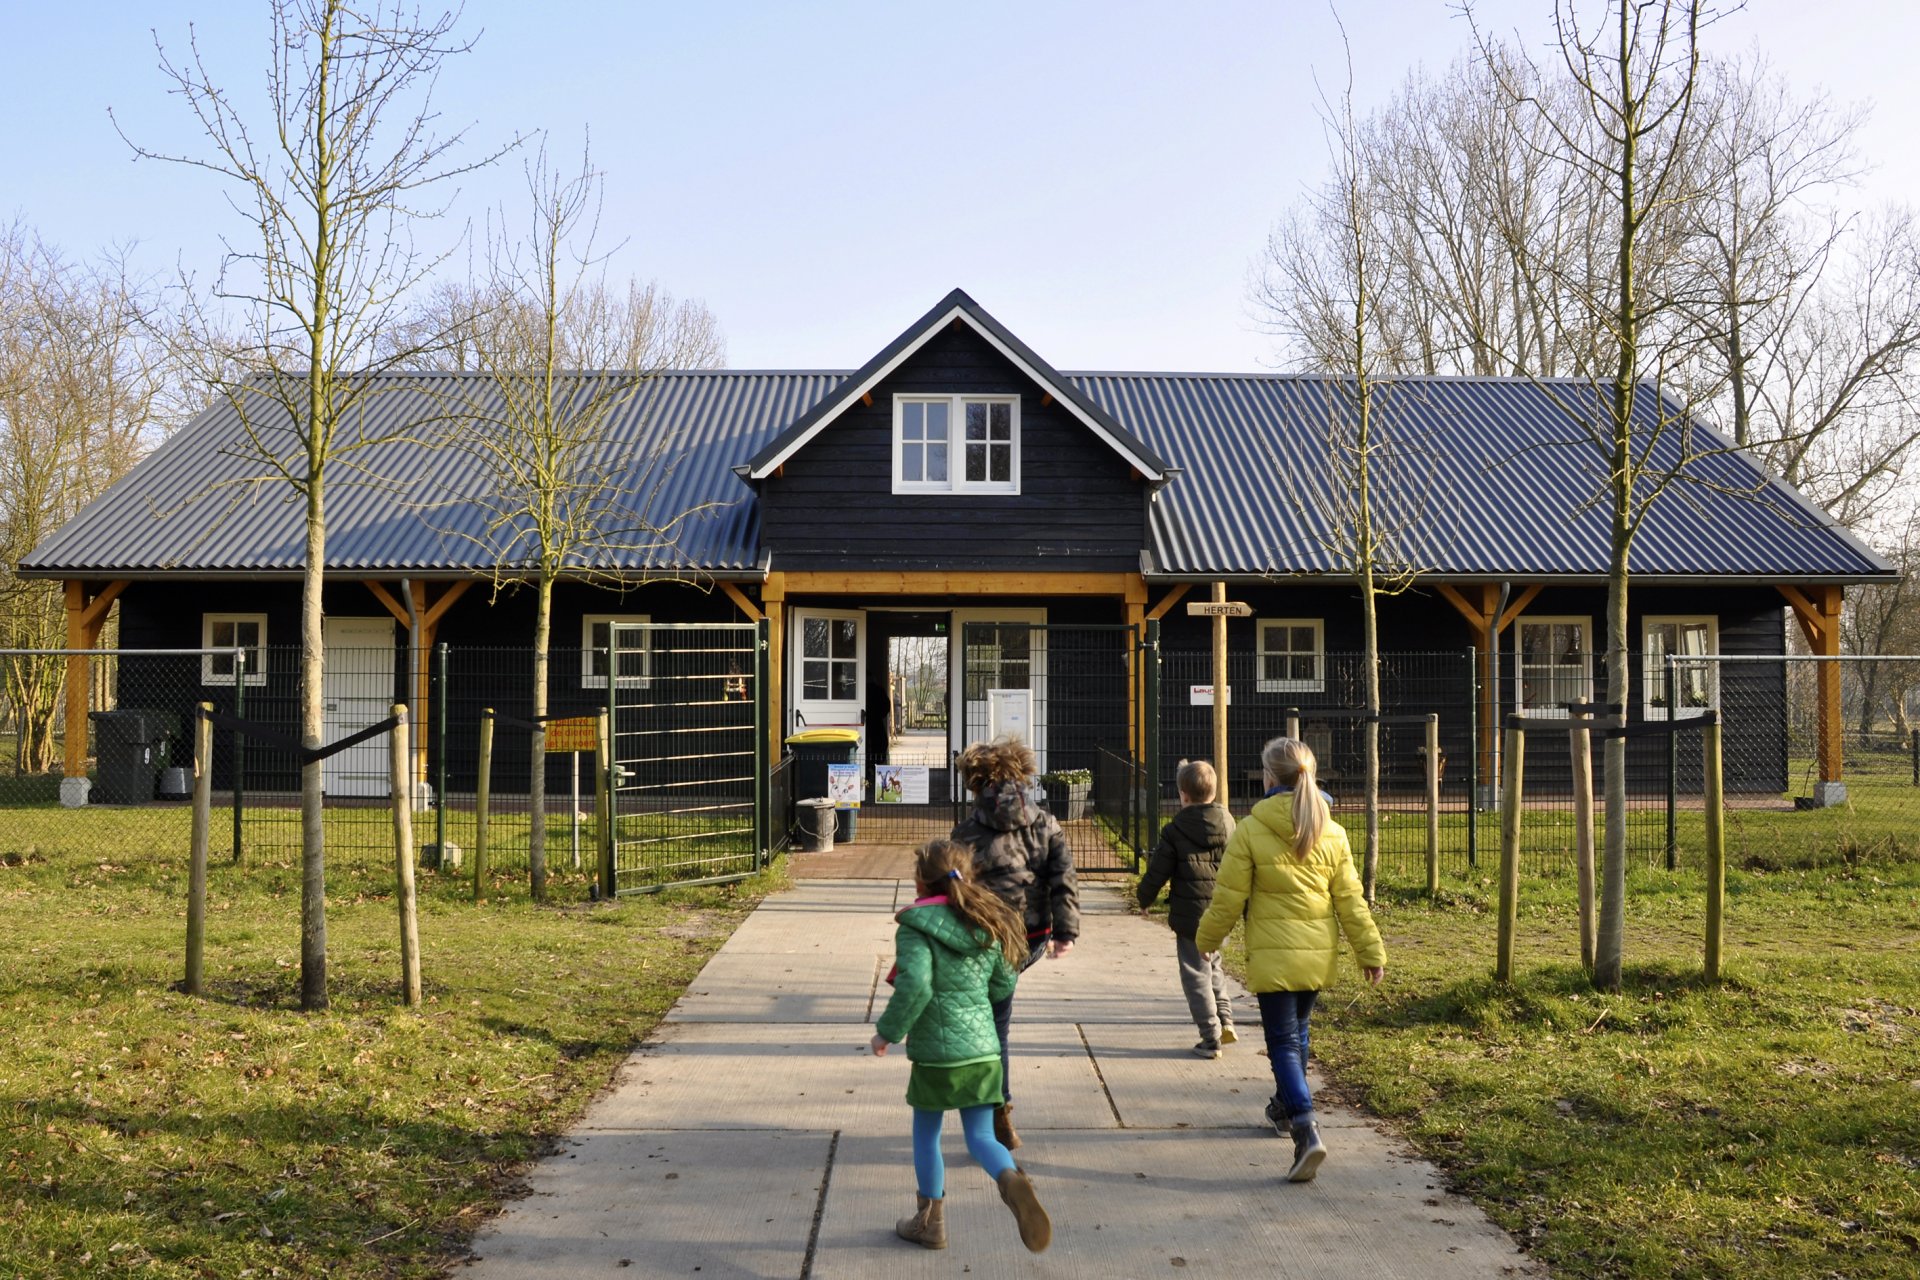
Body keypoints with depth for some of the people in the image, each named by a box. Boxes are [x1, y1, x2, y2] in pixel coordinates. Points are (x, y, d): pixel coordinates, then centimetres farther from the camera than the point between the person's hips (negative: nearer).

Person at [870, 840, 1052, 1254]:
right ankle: (1012, 1181, -22)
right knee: (980, 1136, 8)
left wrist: (887, 1033, -12)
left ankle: (930, 1222, 26)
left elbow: (914, 985, -23)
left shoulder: (915, 926, -12)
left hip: (935, 1051, -4)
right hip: (983, 1049, 4)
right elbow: (1003, 985, 13)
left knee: (926, 1134, 16)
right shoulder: (987, 924, 6)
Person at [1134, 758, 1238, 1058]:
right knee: (1212, 965, 26)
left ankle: (1211, 1038, 7)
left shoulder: (1174, 831, -12)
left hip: (1189, 915, -5)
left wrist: (1143, 899, 11)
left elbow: (1157, 872, -7)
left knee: (1196, 974, 5)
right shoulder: (1228, 824, 2)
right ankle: (1225, 1019, 17)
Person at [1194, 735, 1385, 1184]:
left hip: (1272, 954, -5)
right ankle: (1286, 1107, 41)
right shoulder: (1331, 833, -1)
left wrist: (1207, 939, 7)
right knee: (1297, 1029, 24)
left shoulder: (1250, 830, -13)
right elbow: (1350, 900, 2)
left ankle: (1305, 1128, -17)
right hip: (1318, 952, 5)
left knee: (1283, 1040, -1)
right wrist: (1371, 951, 10)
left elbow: (1228, 897, -8)